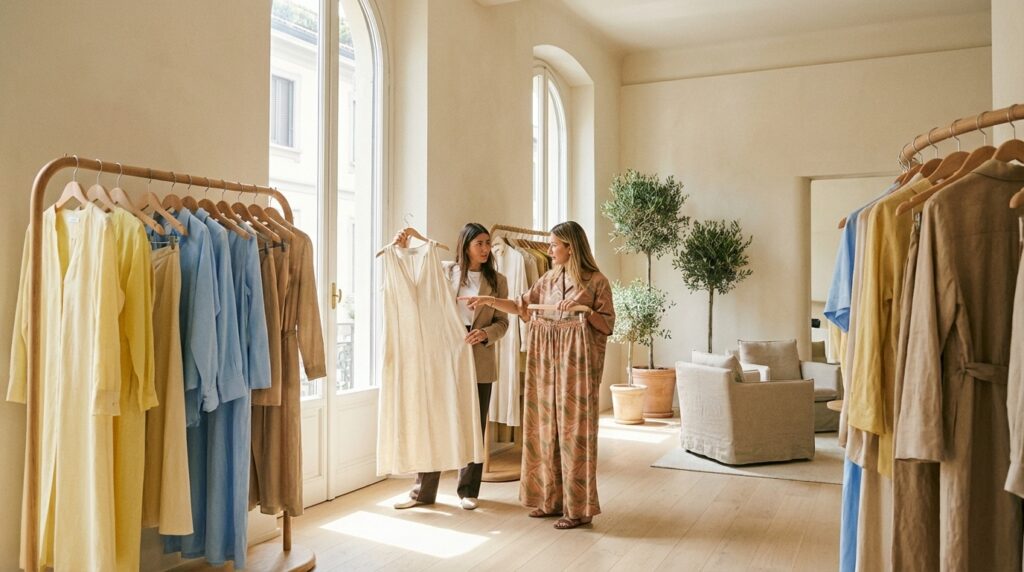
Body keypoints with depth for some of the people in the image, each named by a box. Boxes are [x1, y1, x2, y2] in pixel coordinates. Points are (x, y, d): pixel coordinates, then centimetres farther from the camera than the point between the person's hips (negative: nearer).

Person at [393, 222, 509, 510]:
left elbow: (502, 322, 3)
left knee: (474, 426, 9)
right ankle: (423, 491, 14)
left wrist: (486, 334, -16)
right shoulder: (445, 271, 3)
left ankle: (468, 490, 22)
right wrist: (403, 249, -2)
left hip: (480, 360, 1)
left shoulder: (497, 280, 4)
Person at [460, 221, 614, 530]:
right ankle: (551, 498, 20)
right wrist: (489, 300, 11)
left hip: (577, 361, -6)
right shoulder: (549, 278, 12)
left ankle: (577, 507, 6)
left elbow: (608, 325, -4)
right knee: (546, 427, 8)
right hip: (546, 359, 6)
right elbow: (522, 306, 18)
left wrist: (584, 310, -18)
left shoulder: (597, 281, -4)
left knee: (574, 429, -3)